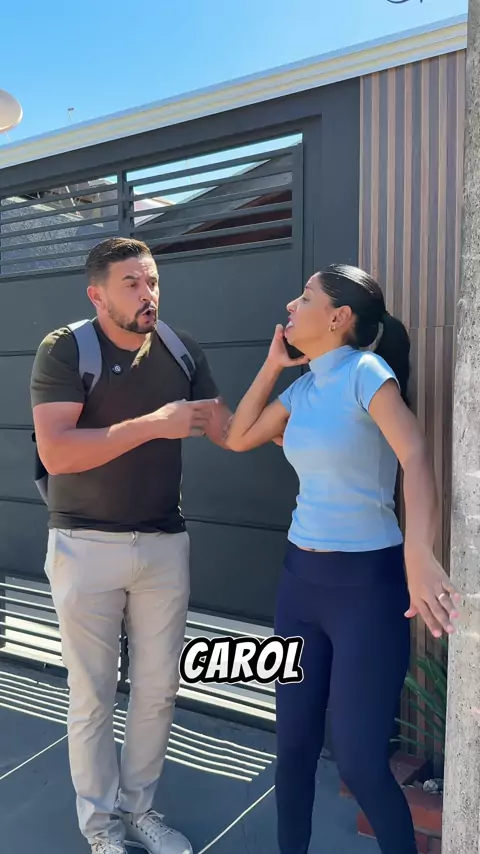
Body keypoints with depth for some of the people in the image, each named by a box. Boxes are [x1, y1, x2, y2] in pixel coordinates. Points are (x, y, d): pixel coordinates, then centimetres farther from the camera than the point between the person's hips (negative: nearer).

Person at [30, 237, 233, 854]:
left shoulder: (180, 351, 1)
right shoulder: (64, 350, -11)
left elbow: (230, 432, 2)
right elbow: (56, 453, -22)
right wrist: (153, 424, -24)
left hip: (165, 543, 4)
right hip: (86, 545, -3)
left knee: (158, 689, 14)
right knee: (92, 694, 9)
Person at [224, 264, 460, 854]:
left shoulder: (366, 371, -13)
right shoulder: (303, 387, 8)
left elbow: (415, 457, -26)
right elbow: (238, 438, 17)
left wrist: (418, 555, -42)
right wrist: (273, 363, 9)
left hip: (367, 582, -6)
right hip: (300, 577, 7)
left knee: (359, 761, 1)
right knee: (293, 743, 15)